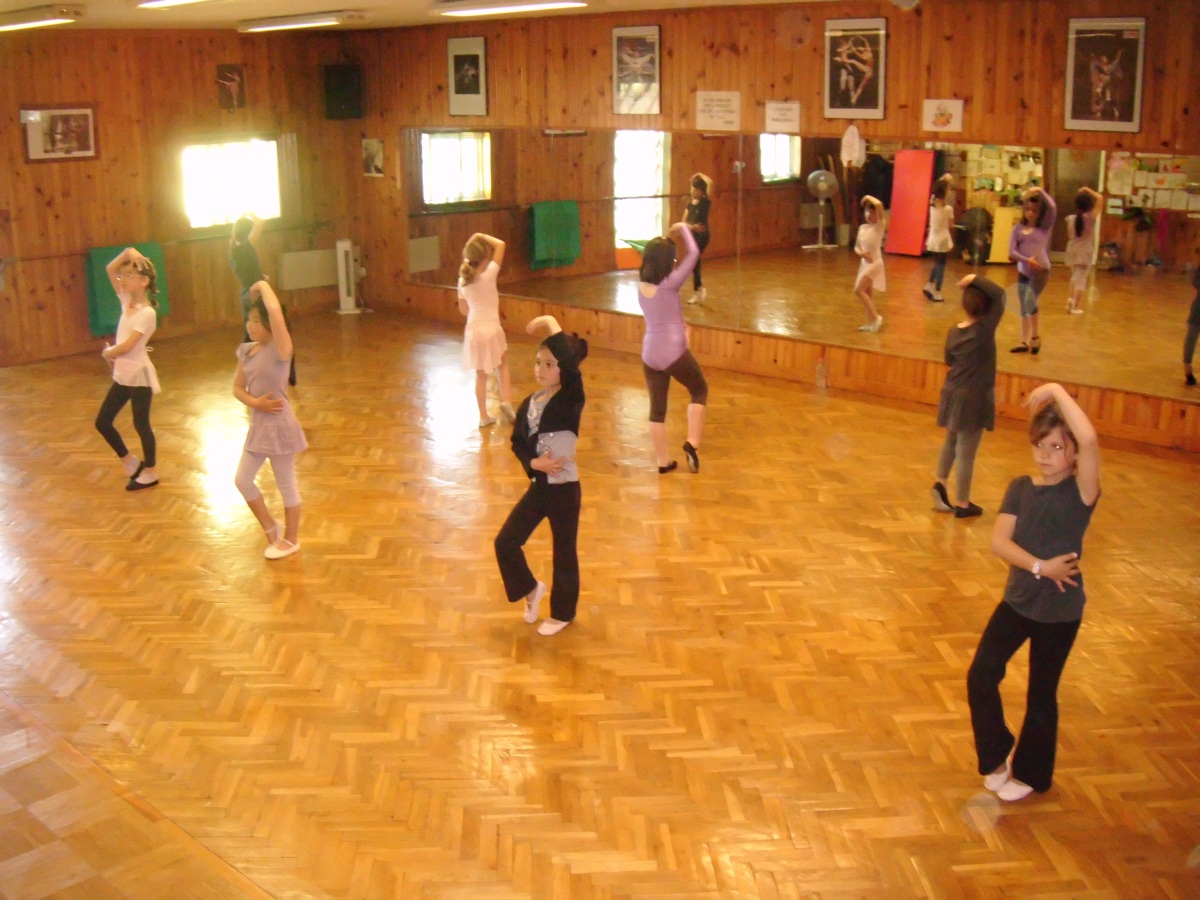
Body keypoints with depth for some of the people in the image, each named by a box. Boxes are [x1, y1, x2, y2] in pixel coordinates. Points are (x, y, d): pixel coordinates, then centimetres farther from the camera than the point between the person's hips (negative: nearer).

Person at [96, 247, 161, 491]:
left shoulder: (147, 313, -18)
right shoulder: (127, 301, 5)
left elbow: (126, 346, -22)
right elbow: (110, 269, 9)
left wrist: (107, 352, -5)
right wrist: (127, 253, -2)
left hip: (139, 375, -8)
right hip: (122, 375, 8)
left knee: (141, 424, 3)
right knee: (102, 421, 10)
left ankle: (150, 473, 18)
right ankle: (131, 462, 27)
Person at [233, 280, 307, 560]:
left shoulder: (279, 349, -18)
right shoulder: (246, 351, 3)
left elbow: (275, 310, -34)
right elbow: (237, 388, 10)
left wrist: (263, 285, -18)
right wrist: (255, 402, -10)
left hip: (280, 426, -7)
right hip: (258, 426, 8)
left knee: (286, 484, 7)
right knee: (242, 479, 12)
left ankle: (291, 539, 25)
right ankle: (271, 528, 32)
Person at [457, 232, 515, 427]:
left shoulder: (463, 281, 2)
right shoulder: (489, 275, -13)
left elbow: (463, 309, 13)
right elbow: (501, 245, -9)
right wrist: (481, 236, -3)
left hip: (473, 330, 4)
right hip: (492, 329, -4)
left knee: (480, 375, 11)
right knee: (502, 366, 19)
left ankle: (484, 416, 14)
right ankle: (506, 401, 1)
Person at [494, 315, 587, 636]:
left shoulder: (570, 400, -16)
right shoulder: (528, 404, 2)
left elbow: (572, 366, -35)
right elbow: (518, 443, 8)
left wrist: (551, 323, -28)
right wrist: (534, 463, -14)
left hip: (564, 489, -6)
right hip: (537, 486, 6)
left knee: (564, 553, 9)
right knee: (505, 542, 4)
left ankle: (563, 613, 30)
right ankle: (531, 589, 30)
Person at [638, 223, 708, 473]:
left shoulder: (641, 285, 3)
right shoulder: (670, 284, -14)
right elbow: (693, 253, -9)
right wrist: (683, 228, 4)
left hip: (649, 354, 5)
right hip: (674, 352, -5)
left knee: (657, 408, 12)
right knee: (699, 391, 18)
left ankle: (663, 461, 18)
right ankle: (692, 443, 4)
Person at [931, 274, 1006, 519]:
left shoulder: (954, 331, -1)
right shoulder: (985, 329, -18)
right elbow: (999, 294, -18)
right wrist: (976, 280, -15)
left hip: (953, 393, 6)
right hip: (974, 398, -6)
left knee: (951, 441, 27)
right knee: (966, 452, 3)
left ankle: (940, 482, 22)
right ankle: (962, 504, 12)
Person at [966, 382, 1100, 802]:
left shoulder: (1081, 491, -16)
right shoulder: (1021, 488, -2)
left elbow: (1090, 440, -36)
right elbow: (999, 541, -12)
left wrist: (1057, 391, -27)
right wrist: (1039, 566, -25)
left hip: (1060, 611, -4)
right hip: (1017, 600, 4)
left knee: (1041, 694, 10)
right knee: (981, 677, -2)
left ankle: (1030, 774, 31)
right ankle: (997, 756, 22)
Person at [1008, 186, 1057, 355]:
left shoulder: (1044, 227, -1)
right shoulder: (1018, 229, 4)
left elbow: (1053, 207, -17)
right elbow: (1011, 251, -4)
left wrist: (1040, 191, -11)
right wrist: (1027, 260, -18)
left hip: (1041, 271, -4)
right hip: (1023, 272, 4)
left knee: (1030, 301, -22)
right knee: (1024, 308, 10)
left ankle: (1035, 336, -4)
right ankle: (1025, 342, 20)